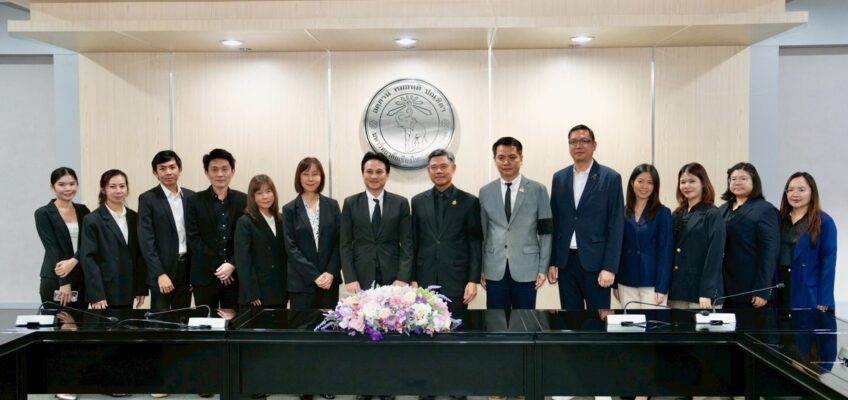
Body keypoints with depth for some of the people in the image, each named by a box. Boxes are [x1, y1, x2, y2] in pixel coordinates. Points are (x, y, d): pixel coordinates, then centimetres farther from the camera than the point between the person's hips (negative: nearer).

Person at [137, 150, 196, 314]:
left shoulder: (190, 196, 8)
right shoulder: (148, 199, -4)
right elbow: (146, 240, -10)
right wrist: (160, 274, -17)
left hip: (187, 267, 4)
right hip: (162, 269, -4)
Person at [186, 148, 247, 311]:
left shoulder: (244, 200, 6)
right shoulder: (194, 201, 3)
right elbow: (193, 239, -3)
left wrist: (232, 264, -11)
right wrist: (218, 267, -11)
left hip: (236, 275, 1)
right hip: (205, 276, -1)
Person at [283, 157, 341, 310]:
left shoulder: (332, 205, 7)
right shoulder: (290, 209, 1)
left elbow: (339, 241, 4)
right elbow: (291, 247, -5)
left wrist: (331, 272, -9)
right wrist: (314, 275, -13)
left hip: (330, 279, 2)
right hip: (301, 282, -2)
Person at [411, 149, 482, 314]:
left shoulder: (469, 201, 2)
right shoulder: (418, 201, 9)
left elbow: (475, 243, 0)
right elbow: (414, 242, 9)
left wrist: (473, 280, -7)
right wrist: (413, 279, 4)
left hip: (456, 282, -2)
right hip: (425, 282, 2)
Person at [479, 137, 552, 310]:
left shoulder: (538, 190, 2)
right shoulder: (485, 192, 7)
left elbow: (545, 232, 1)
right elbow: (482, 233, 9)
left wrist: (542, 268, -4)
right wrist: (480, 268, 6)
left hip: (526, 269, -1)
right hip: (495, 270, 2)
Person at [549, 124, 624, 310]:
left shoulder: (610, 178, -3)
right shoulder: (559, 177, 9)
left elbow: (616, 227, -6)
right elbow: (554, 222, 11)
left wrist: (609, 267, -11)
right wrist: (551, 262, 7)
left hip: (595, 262, -3)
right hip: (565, 262, 4)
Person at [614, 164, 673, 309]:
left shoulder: (662, 213, -3)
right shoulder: (622, 212, 7)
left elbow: (665, 252, -7)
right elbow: (617, 248, 9)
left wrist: (662, 287, -13)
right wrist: (615, 282, 5)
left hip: (652, 282, -3)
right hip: (626, 282, 3)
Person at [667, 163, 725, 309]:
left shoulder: (713, 215, -3)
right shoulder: (678, 215, 14)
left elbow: (714, 255, -10)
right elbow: (670, 253, 13)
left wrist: (707, 293, -16)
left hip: (701, 293, -5)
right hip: (675, 292, 5)